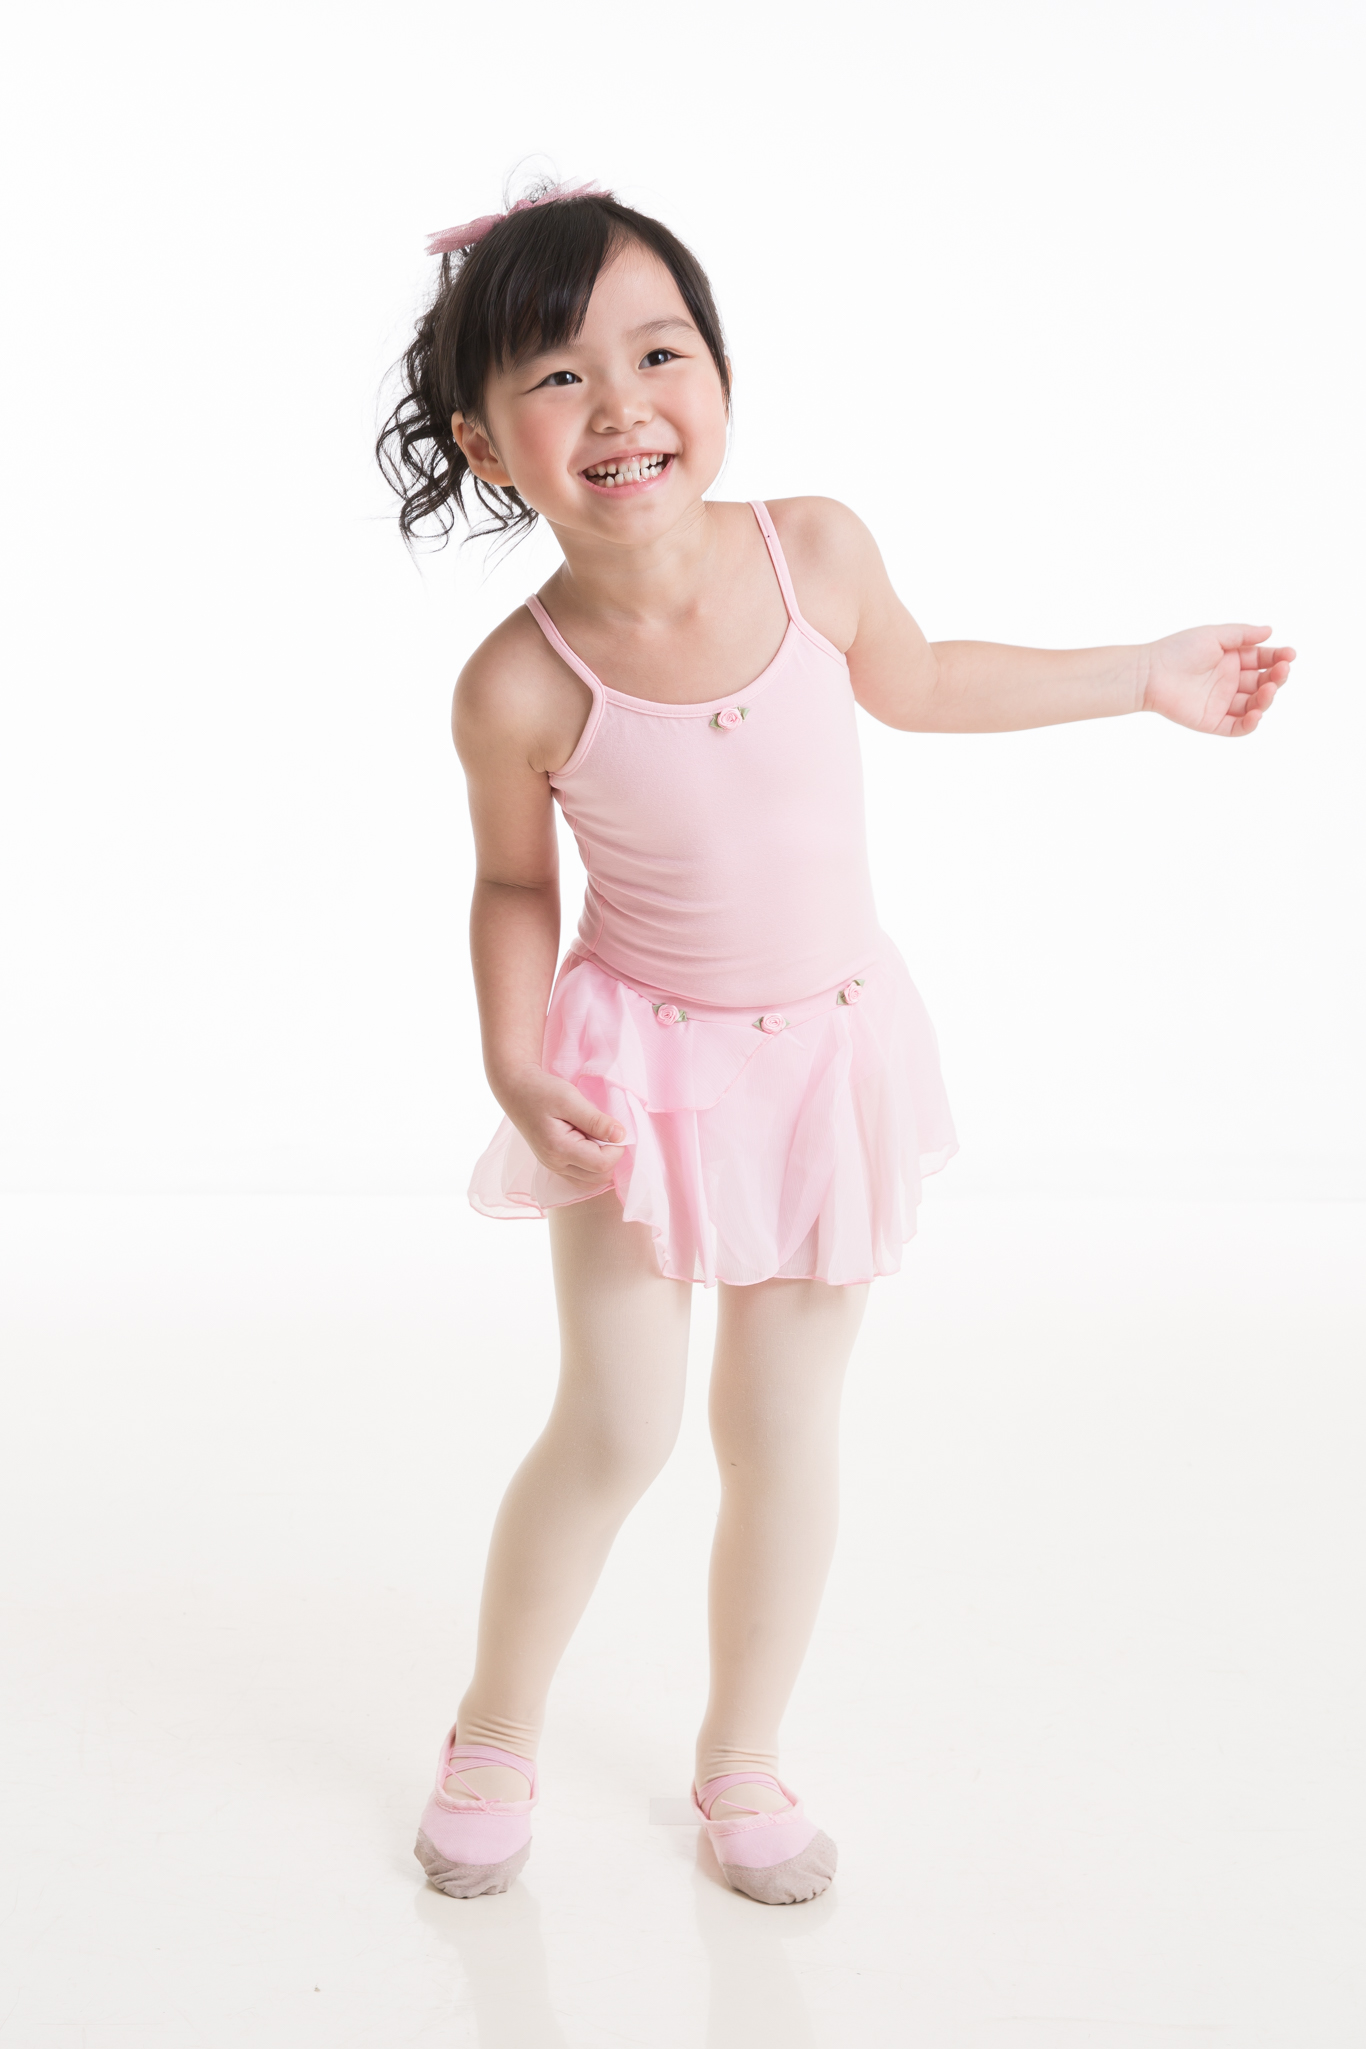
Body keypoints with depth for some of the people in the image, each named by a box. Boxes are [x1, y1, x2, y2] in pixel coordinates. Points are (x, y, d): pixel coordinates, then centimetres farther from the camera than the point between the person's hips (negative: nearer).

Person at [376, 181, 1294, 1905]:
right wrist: (517, 1073, -16)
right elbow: (514, 884, -2)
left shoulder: (814, 548, -15)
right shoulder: (521, 688, -21)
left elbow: (910, 680, 7)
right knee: (615, 1429, 0)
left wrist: (1145, 674, 14)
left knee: (781, 1428, 11)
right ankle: (495, 1739, 28)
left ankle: (741, 1763, 32)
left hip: (832, 1047, 3)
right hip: (644, 1062, -2)